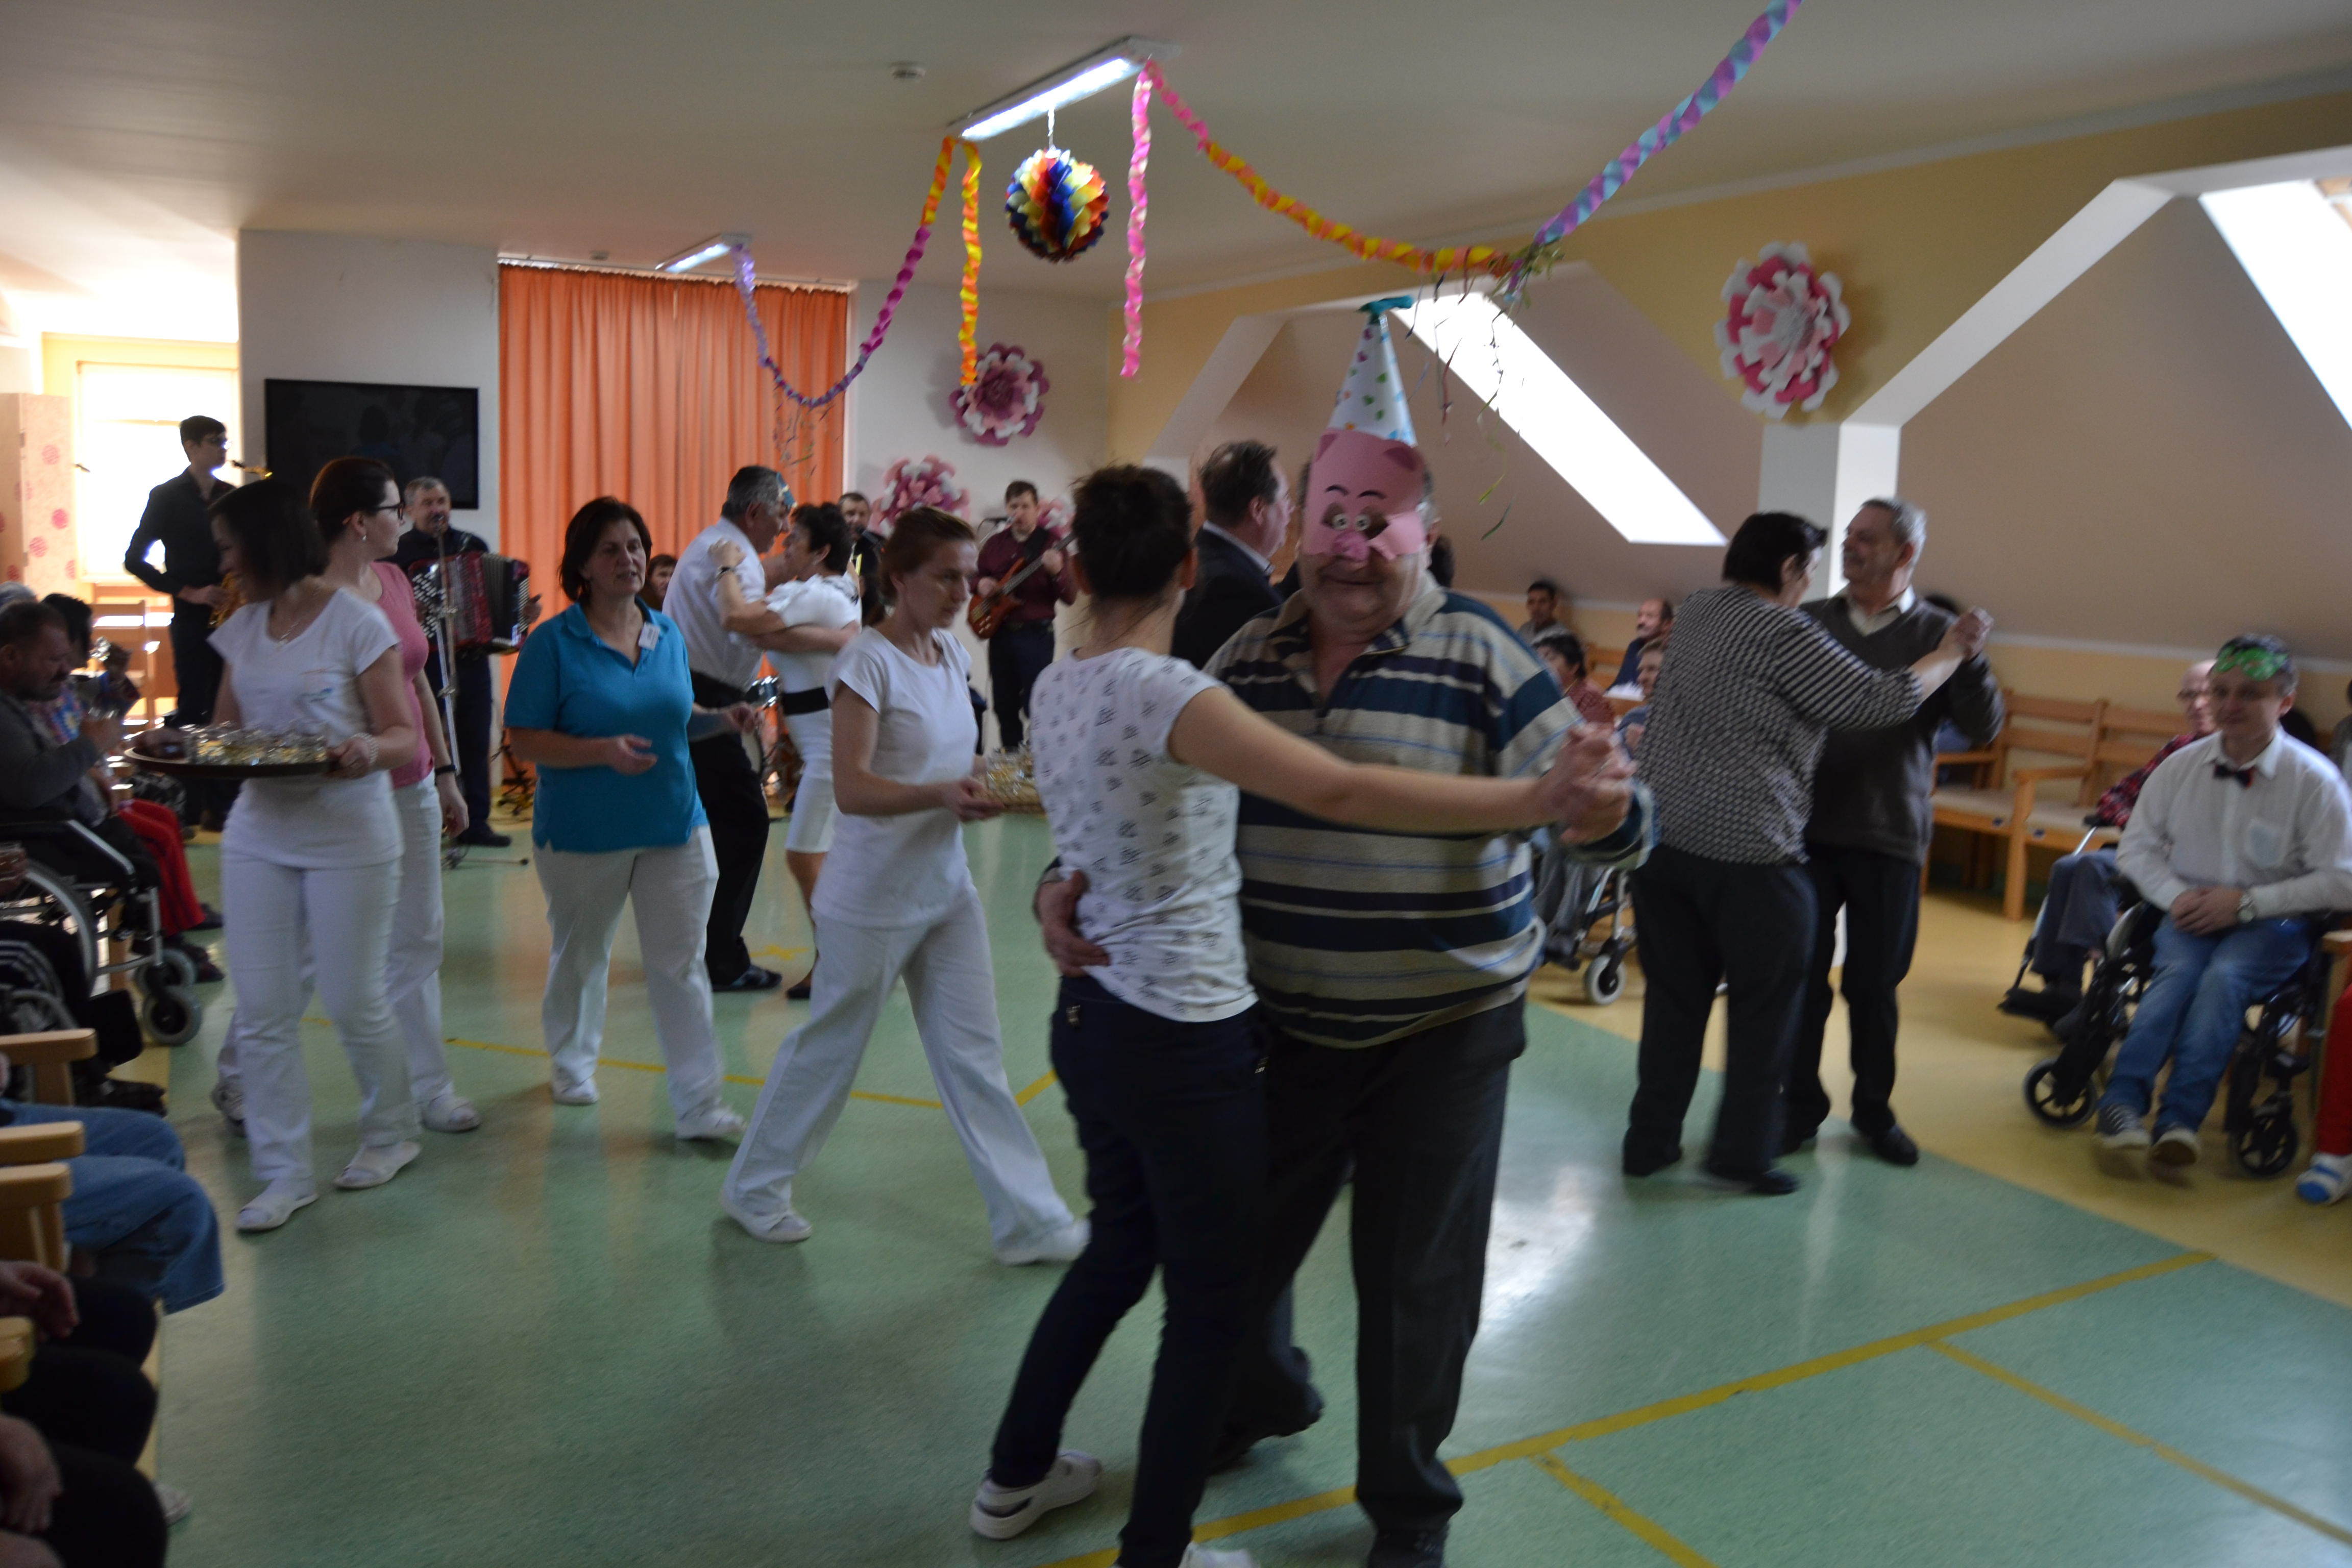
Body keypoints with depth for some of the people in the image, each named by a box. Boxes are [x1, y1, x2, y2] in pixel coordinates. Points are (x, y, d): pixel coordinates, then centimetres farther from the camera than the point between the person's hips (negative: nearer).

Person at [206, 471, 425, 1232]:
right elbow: (226, 727, 15)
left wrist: (369, 750, -31)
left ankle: (391, 1132, 28)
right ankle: (283, 1170, 16)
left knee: (354, 1000, 3)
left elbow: (404, 735, -9)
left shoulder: (356, 622, -9)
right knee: (262, 1010, 4)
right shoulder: (242, 628, 8)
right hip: (259, 833, 5)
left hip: (349, 836, -5)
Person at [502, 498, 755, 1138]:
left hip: (675, 825, 3)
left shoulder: (668, 634, 6)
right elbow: (524, 741, -12)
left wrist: (721, 719, -3)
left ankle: (699, 1104, 5)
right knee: (579, 957, 17)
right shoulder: (554, 643, -10)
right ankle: (572, 1064, 42)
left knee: (681, 964, 0)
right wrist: (603, 751, -25)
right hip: (583, 835, -3)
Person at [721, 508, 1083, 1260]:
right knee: (829, 1046, 9)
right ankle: (756, 1186, 31)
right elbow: (851, 788, -23)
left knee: (974, 1055, 8)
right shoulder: (869, 662, -17)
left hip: (947, 888, 7)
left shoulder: (950, 653, 6)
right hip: (873, 899, -7)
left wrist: (981, 788, 0)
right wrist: (941, 794, -37)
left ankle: (1028, 1220, 13)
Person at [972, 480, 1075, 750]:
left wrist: (1058, 572, -28)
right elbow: (976, 577, 23)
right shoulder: (994, 544, 10)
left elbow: (1070, 597, -8)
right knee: (1004, 705, 10)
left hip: (1036, 634, -5)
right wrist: (980, 584, -1)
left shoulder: (1051, 544, -3)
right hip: (1000, 632, 5)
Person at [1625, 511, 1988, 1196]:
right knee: (1766, 1007, 8)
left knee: (1674, 998, 14)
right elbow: (1881, 702, -7)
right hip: (1748, 852, -7)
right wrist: (1952, 652, 8)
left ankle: (1650, 1139, 19)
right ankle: (1744, 1152, 12)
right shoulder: (1784, 633, -11)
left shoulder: (1699, 609, 11)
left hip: (1662, 836, 7)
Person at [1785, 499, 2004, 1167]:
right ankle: (1800, 1105, 19)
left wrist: (1967, 659, -21)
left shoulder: (1937, 633, 1)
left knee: (1875, 984, 8)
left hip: (1888, 837, -1)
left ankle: (1874, 1108, 25)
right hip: (1807, 827, 1)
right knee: (1802, 974, 5)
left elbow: (1983, 730, -6)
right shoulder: (1810, 622, 6)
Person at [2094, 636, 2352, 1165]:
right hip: (2192, 917, 3)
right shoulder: (2181, 766, 2)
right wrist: (2176, 896, -9)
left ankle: (2179, 1121, -36)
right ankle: (2122, 1104, -37)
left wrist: (2246, 902, -16)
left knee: (2223, 977, -32)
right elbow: (2136, 846, 10)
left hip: (2273, 924, -2)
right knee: (2179, 970, -29)